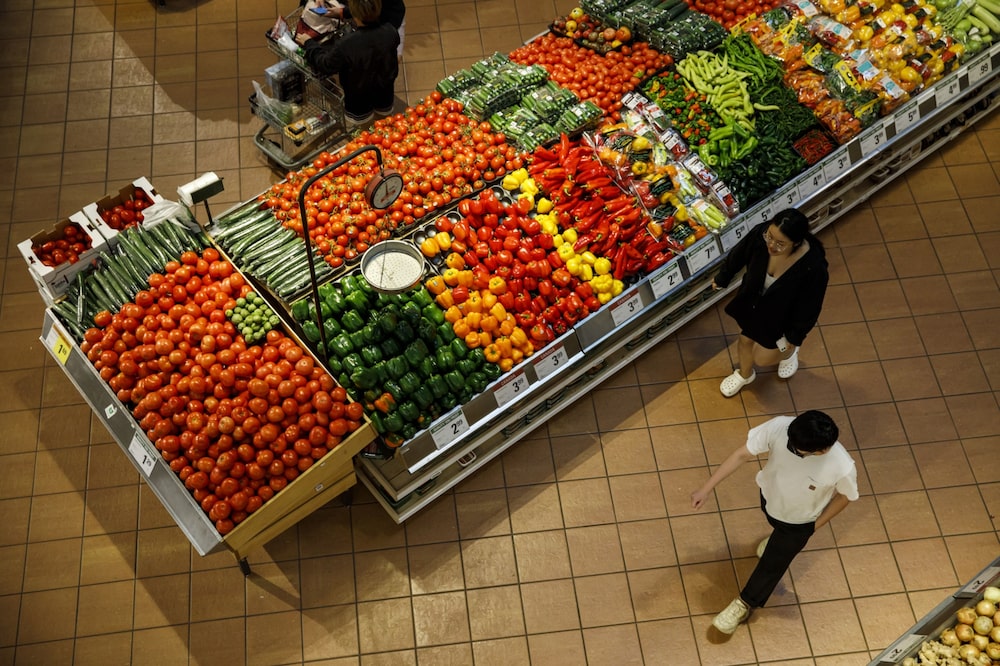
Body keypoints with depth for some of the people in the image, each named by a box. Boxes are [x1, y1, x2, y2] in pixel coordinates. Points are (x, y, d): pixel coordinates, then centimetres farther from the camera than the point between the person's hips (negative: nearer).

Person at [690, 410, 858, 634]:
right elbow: (742, 455, -24)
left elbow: (844, 496, -16)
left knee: (771, 564, 20)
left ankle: (745, 604, 49)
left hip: (798, 522, -2)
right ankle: (779, 540, 74)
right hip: (769, 497, 2)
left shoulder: (842, 467, -41)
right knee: (775, 524, 36)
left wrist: (816, 525, -4)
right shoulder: (779, 427, -39)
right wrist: (706, 489, -21)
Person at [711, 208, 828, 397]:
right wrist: (721, 278, 10)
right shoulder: (760, 233, -33)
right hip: (751, 302, 3)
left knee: (762, 357, 16)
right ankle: (745, 374, 60)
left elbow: (809, 306, -22)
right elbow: (738, 255, -9)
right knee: (745, 341, 27)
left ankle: (789, 352, 52)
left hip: (780, 316, -3)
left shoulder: (813, 268, -41)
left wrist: (795, 338, -7)